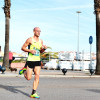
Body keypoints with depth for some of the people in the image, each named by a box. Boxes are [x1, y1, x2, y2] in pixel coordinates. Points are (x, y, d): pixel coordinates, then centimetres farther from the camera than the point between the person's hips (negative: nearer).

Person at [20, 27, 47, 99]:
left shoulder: (41, 41, 11)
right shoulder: (30, 40, -5)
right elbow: (23, 48, -2)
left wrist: (44, 48, -1)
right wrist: (30, 50, -18)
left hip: (38, 61, 5)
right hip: (30, 60, -5)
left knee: (37, 77, -4)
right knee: (28, 78, -2)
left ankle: (33, 93, 3)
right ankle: (24, 72, 33)